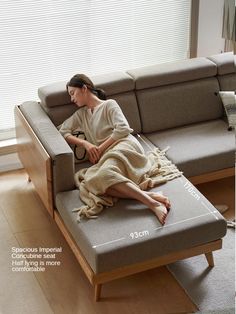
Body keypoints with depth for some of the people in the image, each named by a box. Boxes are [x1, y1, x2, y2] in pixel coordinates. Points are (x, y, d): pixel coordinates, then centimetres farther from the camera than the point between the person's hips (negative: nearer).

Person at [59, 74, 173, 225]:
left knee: (105, 173, -40)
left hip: (124, 145, -5)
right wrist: (85, 143, 2)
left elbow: (123, 129, -2)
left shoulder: (109, 105, 12)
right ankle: (151, 196, -40)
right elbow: (63, 131, 18)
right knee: (92, 183, -33)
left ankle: (154, 204, -42)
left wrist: (100, 149, -5)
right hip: (105, 156, 5)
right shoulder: (81, 114, 30)